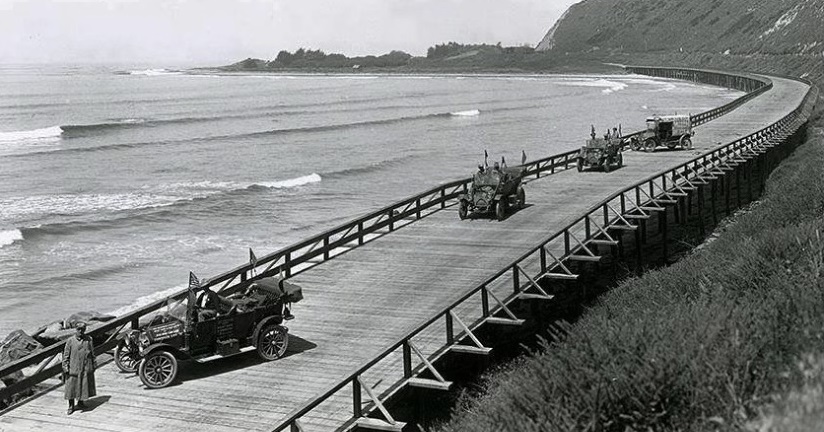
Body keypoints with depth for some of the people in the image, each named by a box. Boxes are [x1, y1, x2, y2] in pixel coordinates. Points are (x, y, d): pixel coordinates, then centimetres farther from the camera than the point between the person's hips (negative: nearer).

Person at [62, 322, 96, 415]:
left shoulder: (88, 340, 1)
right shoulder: (70, 341, -4)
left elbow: (92, 353, 8)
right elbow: (66, 355, -1)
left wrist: (93, 365, 8)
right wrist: (65, 367, -4)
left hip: (86, 368, 2)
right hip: (73, 368, -2)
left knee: (84, 386, 10)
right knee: (71, 387, 2)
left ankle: (80, 402, 29)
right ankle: (71, 406, 15)